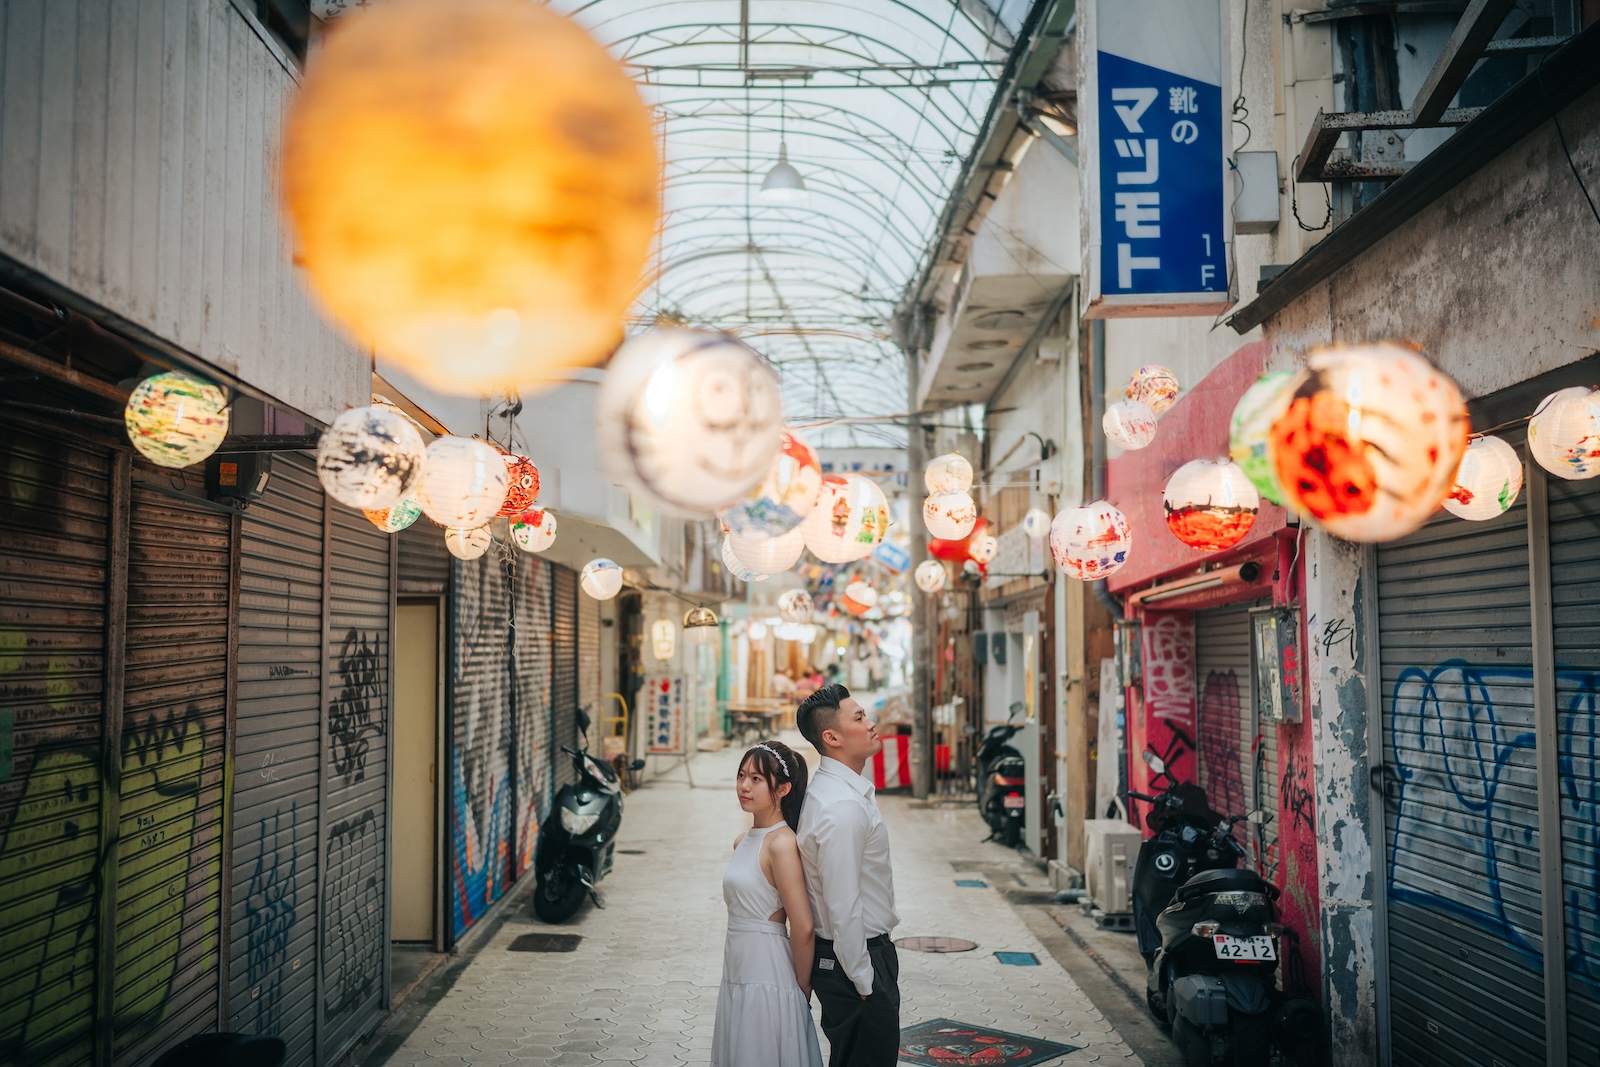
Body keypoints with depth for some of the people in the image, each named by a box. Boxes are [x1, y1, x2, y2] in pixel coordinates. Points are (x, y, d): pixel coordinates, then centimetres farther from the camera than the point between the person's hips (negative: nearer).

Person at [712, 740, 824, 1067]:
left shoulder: (781, 843, -17)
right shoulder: (742, 842, 9)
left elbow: (803, 928, -18)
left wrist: (803, 986, -7)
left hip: (768, 975, -8)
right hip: (738, 972, 8)